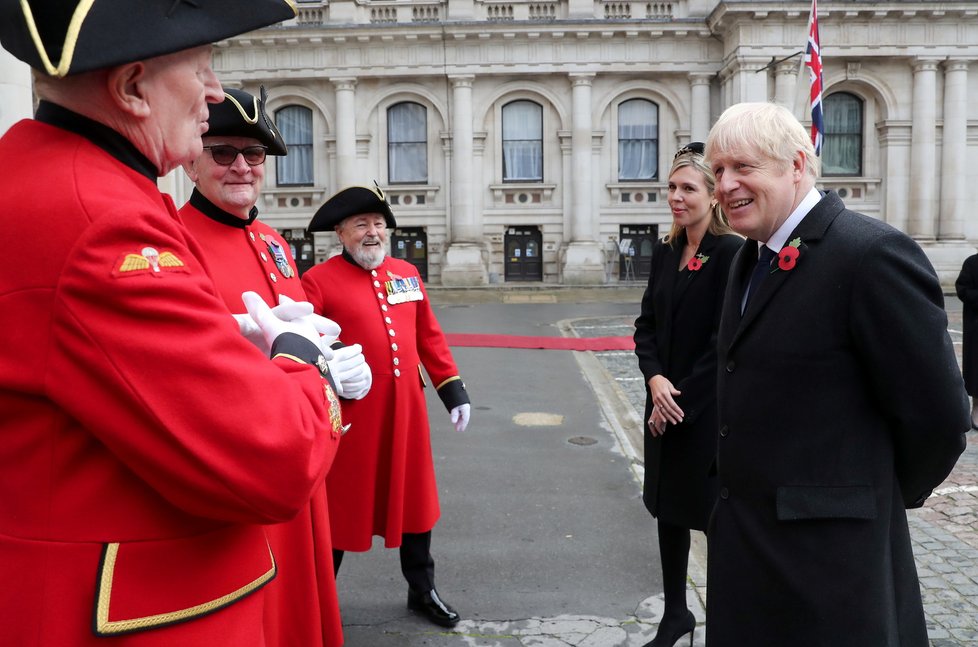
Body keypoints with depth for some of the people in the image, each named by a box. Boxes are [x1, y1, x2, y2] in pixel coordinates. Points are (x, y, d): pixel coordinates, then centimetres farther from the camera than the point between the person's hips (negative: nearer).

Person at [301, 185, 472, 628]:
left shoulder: (406, 273, 10)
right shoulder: (318, 280, -6)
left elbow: (429, 338, 13)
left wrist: (454, 391, 10)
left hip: (405, 411, 5)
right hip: (349, 416, -5)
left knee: (413, 498, 15)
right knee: (340, 505, 9)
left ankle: (422, 591, 33)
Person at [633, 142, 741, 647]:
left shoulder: (731, 252, -12)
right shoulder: (665, 252, 8)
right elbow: (646, 325, 8)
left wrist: (683, 402, -14)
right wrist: (655, 379, -9)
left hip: (709, 409, -7)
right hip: (665, 404, 7)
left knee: (714, 513, 5)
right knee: (667, 506, 15)